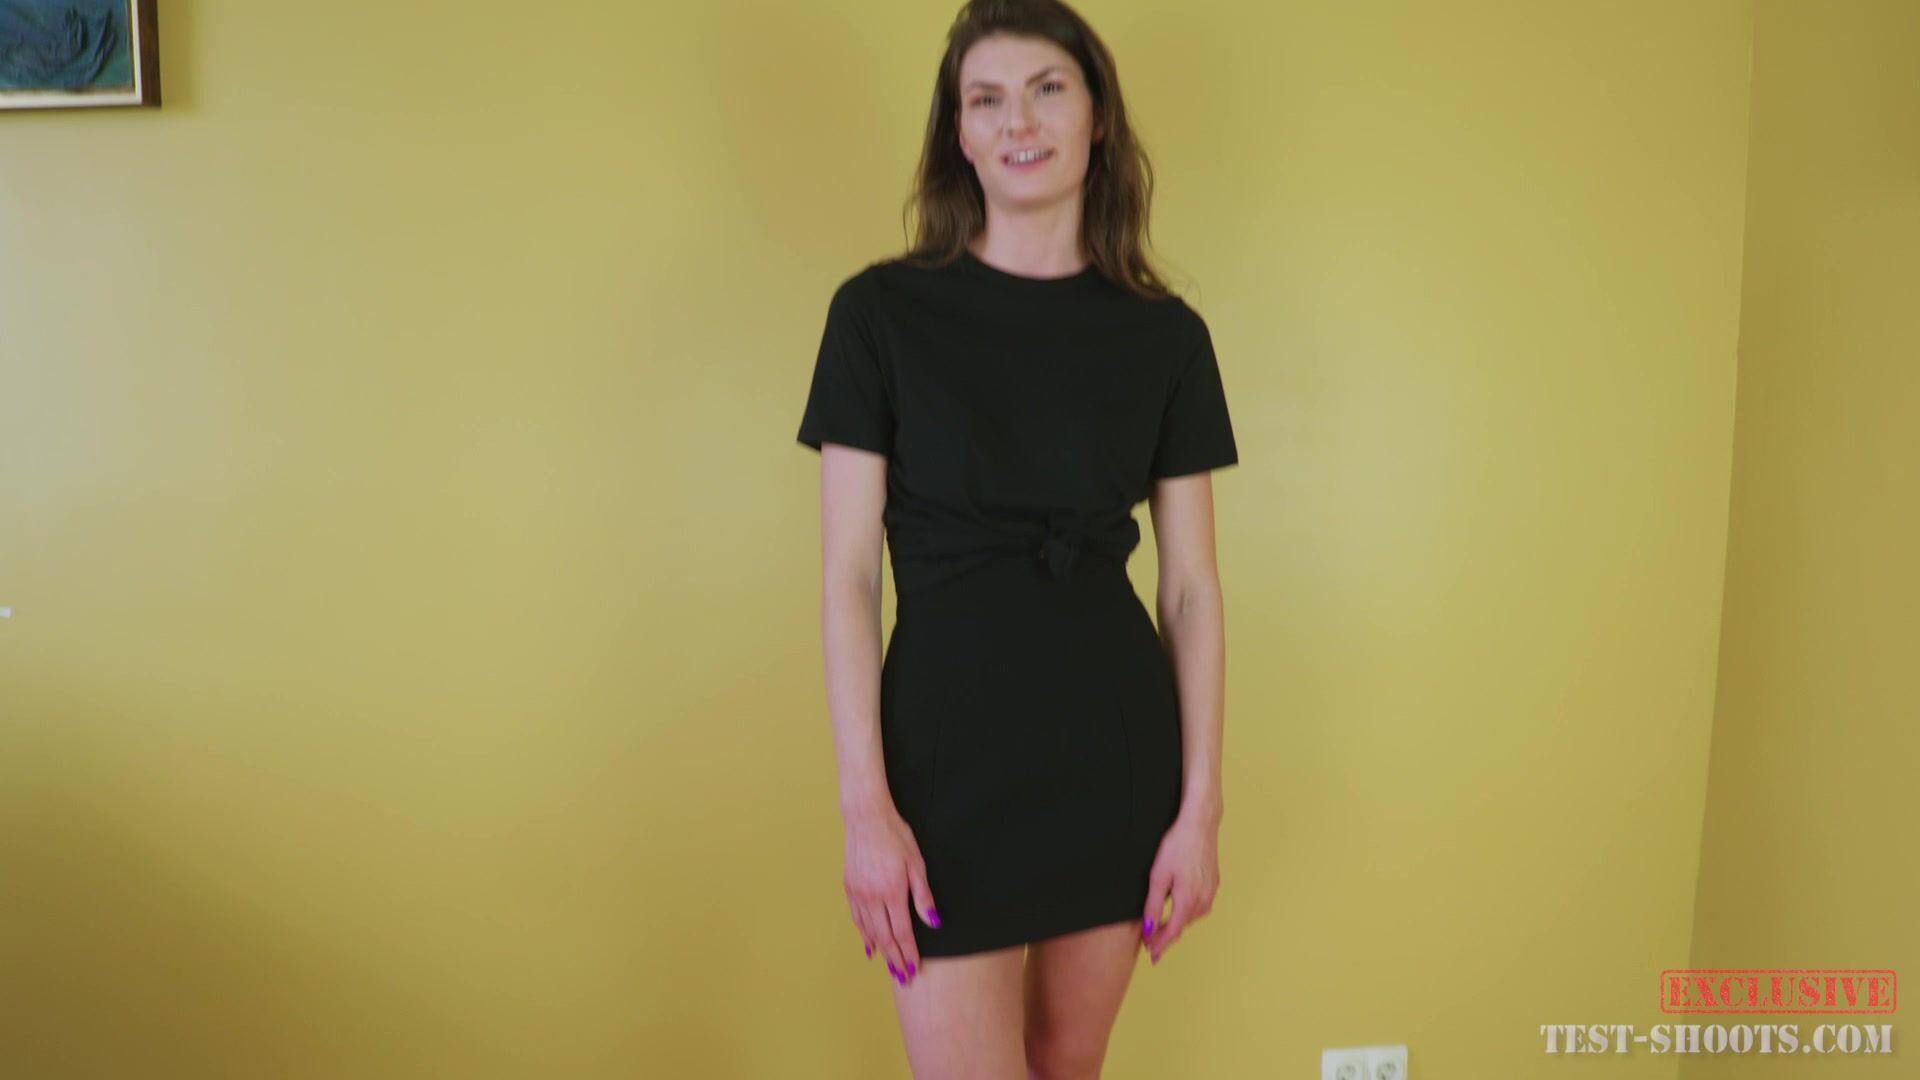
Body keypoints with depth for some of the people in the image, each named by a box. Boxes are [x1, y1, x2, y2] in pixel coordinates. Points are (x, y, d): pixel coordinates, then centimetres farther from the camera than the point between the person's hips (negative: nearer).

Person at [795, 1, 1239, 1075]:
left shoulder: (1165, 334, 2)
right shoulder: (883, 309, -4)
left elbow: (1193, 587, 3)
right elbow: (848, 576, -6)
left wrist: (1201, 804, -1)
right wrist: (864, 803, -11)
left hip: (1117, 745, 3)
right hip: (949, 743, -2)